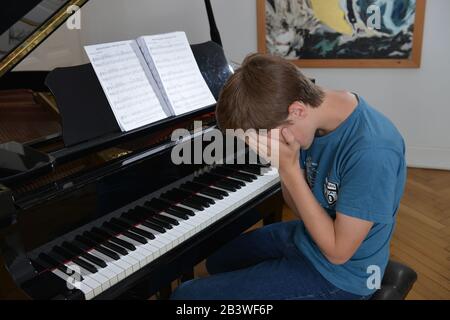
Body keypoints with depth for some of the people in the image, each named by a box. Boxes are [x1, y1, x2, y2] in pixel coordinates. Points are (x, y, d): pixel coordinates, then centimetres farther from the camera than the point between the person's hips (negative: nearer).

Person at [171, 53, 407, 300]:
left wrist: (289, 168, -29)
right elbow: (301, 207, -1)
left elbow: (338, 251, -25)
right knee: (217, 261, 27)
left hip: (338, 274, -7)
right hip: (305, 235, 8)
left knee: (187, 295, -7)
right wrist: (285, 166, -22)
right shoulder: (315, 115, -9)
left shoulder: (372, 151, -34)